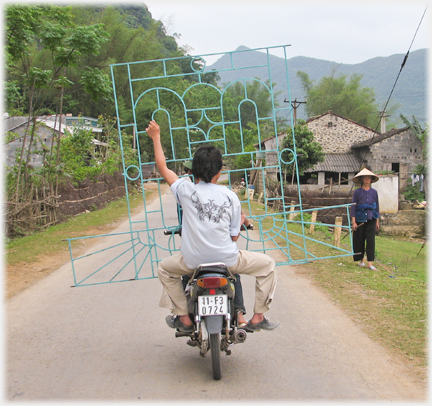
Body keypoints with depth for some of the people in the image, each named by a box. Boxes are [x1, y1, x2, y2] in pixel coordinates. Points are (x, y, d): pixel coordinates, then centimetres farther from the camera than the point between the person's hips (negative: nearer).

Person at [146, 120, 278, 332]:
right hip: (227, 259, 0)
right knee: (267, 265, 22)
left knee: (164, 268, 30)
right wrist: (240, 221, 27)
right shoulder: (231, 197, -1)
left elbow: (163, 168, 12)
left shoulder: (186, 191, -4)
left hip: (193, 261, 1)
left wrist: (156, 138, 23)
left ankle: (183, 317, 25)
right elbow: (234, 236, 4)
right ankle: (257, 317, 20)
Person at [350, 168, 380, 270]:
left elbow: (377, 207, 12)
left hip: (371, 219, 1)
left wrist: (377, 221, 11)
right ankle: (361, 260, 24)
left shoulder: (374, 192, 6)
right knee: (359, 240, 6)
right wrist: (353, 221, -7)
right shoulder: (357, 192, -1)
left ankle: (370, 263, -5)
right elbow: (353, 206, -1)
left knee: (371, 240, -6)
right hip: (360, 219, -1)